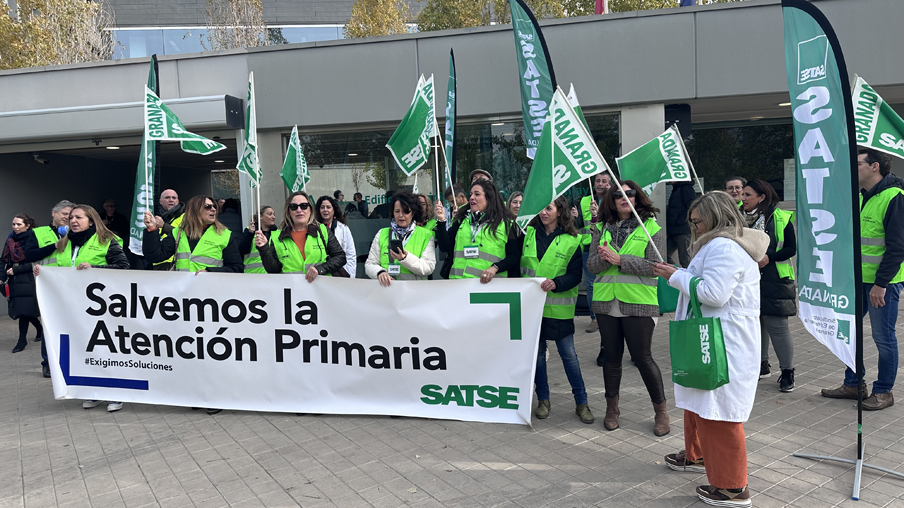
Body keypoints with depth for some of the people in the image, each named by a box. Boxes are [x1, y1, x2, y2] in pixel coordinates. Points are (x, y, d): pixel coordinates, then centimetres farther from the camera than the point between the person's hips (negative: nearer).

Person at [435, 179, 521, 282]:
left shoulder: (506, 224, 9)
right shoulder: (462, 220, 20)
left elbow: (514, 257, 5)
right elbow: (445, 247, 13)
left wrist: (495, 268, -11)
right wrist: (441, 221, 4)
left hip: (489, 282, -3)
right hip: (458, 279, 3)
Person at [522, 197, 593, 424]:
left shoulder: (571, 241, -5)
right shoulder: (529, 233, 5)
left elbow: (575, 275, -8)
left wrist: (556, 282, -24)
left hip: (558, 306, -3)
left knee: (568, 354, 1)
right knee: (537, 352, 10)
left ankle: (581, 402, 14)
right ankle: (543, 399, 24)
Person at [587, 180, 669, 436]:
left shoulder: (651, 228, -1)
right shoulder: (601, 229, 9)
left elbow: (653, 266, -11)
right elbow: (591, 265, 4)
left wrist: (620, 260, -18)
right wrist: (604, 258, -17)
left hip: (639, 302, -3)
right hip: (606, 301, 4)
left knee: (642, 357, 0)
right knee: (612, 356, 13)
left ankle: (661, 410, 17)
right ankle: (612, 407, 28)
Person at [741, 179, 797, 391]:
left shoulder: (781, 218, -8)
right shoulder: (740, 217, 6)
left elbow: (791, 248, -7)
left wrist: (769, 258, -21)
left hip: (774, 281, -5)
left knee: (777, 326, -4)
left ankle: (787, 372, 8)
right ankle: (762, 364, 29)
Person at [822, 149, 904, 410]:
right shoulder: (861, 197, 12)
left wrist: (881, 283, -19)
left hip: (883, 283, -8)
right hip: (858, 280, 8)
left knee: (883, 337, 3)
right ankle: (853, 384, 26)